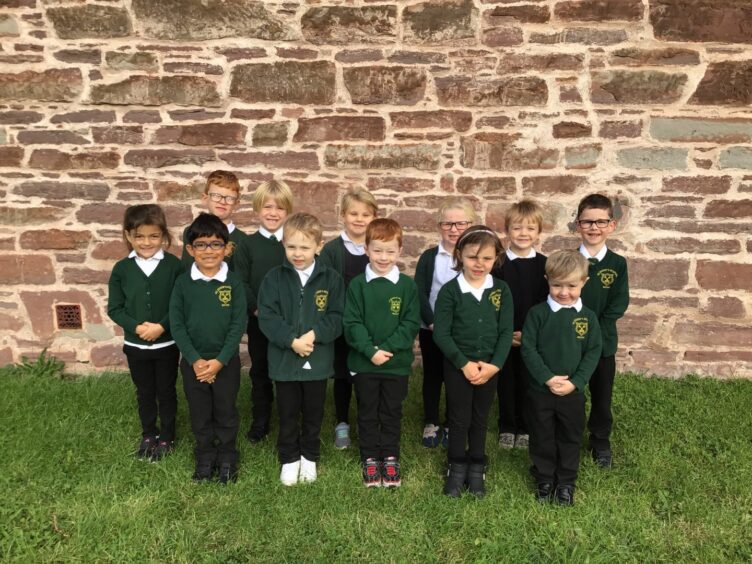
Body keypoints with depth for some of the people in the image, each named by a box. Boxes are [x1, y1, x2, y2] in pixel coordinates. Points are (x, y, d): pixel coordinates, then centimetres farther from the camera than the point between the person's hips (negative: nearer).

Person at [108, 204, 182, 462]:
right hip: (135, 345, 2)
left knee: (166, 391, 13)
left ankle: (166, 437, 31)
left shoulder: (173, 265, -11)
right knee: (144, 392, 18)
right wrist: (137, 327, -17)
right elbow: (114, 308, -2)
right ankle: (148, 435, 37)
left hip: (167, 344, -2)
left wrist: (161, 326, -21)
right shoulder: (121, 269, -5)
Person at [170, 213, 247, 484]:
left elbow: (239, 324, -10)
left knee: (226, 413, 12)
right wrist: (195, 360, -13)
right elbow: (176, 325, -6)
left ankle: (227, 459, 31)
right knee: (200, 415, 15)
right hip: (192, 362, 1)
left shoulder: (233, 281, -8)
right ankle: (205, 459, 34)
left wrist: (220, 360, -16)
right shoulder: (182, 282, -5)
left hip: (226, 361, -1)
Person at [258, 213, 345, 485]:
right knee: (288, 415, 14)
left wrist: (314, 334, -23)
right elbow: (266, 317, -10)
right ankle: (289, 459, 33)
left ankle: (309, 457, 37)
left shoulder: (331, 278, -6)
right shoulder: (274, 277, -5)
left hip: (318, 360, 0)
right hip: (284, 360, 0)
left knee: (313, 414, 16)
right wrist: (291, 340, -22)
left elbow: (337, 318, -8)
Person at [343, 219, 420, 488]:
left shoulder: (407, 285, -4)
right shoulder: (358, 284, -4)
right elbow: (352, 323, -7)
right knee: (367, 413, 13)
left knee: (392, 413, 13)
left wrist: (387, 348, -16)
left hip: (397, 363, 0)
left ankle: (390, 458, 30)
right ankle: (370, 459, 28)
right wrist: (370, 351, -18)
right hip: (363, 363, 0)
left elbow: (411, 323, -6)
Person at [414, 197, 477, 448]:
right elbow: (419, 293, -8)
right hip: (431, 330, 0)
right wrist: (431, 322, -18)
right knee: (432, 376, 13)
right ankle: (431, 423, 30)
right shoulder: (429, 257, -3)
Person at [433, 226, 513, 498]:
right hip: (457, 366, -2)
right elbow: (440, 334, -13)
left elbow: (506, 332, -4)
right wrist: (464, 364, -16)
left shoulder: (502, 290, -3)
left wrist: (494, 365, -15)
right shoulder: (449, 290, -11)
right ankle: (456, 468, 27)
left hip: (490, 367, 2)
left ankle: (476, 469, 31)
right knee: (459, 419, 10)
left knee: (480, 419, 15)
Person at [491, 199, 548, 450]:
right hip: (503, 337, -1)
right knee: (506, 382, 10)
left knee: (528, 383, 10)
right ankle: (507, 427, 27)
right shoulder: (498, 263, -4)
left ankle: (525, 428, 28)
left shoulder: (544, 265, -1)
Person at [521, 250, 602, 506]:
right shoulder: (537, 313, -9)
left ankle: (566, 482, 34)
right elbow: (528, 349, -11)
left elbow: (593, 353, -4)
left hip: (573, 392, 1)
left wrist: (575, 382, -14)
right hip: (540, 390, -1)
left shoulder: (588, 317, -3)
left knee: (570, 438, 15)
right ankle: (544, 479, 33)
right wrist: (547, 378, -18)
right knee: (542, 438, 13)